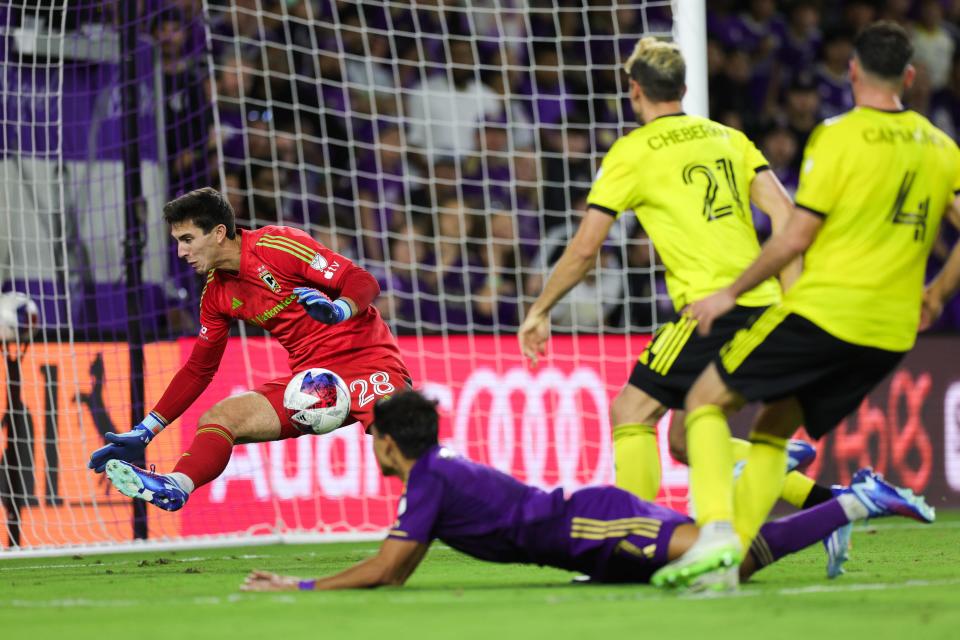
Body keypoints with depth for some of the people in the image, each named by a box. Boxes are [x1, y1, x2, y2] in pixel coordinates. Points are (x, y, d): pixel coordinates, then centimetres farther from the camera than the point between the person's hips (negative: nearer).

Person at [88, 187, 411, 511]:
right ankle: (176, 486, -38)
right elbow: (198, 370, 19)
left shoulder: (277, 245, -10)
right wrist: (144, 433, 14)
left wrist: (338, 309, -34)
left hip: (365, 360, -6)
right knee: (216, 419, -15)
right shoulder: (216, 294, 11)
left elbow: (363, 282, -12)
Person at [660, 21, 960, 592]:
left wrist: (731, 294, 0)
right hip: (892, 332, 6)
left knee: (707, 399, 6)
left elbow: (796, 237, -10)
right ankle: (730, 557, 6)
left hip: (823, 310, -6)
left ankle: (716, 529, -15)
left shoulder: (838, 136, -8)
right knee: (773, 431, 20)